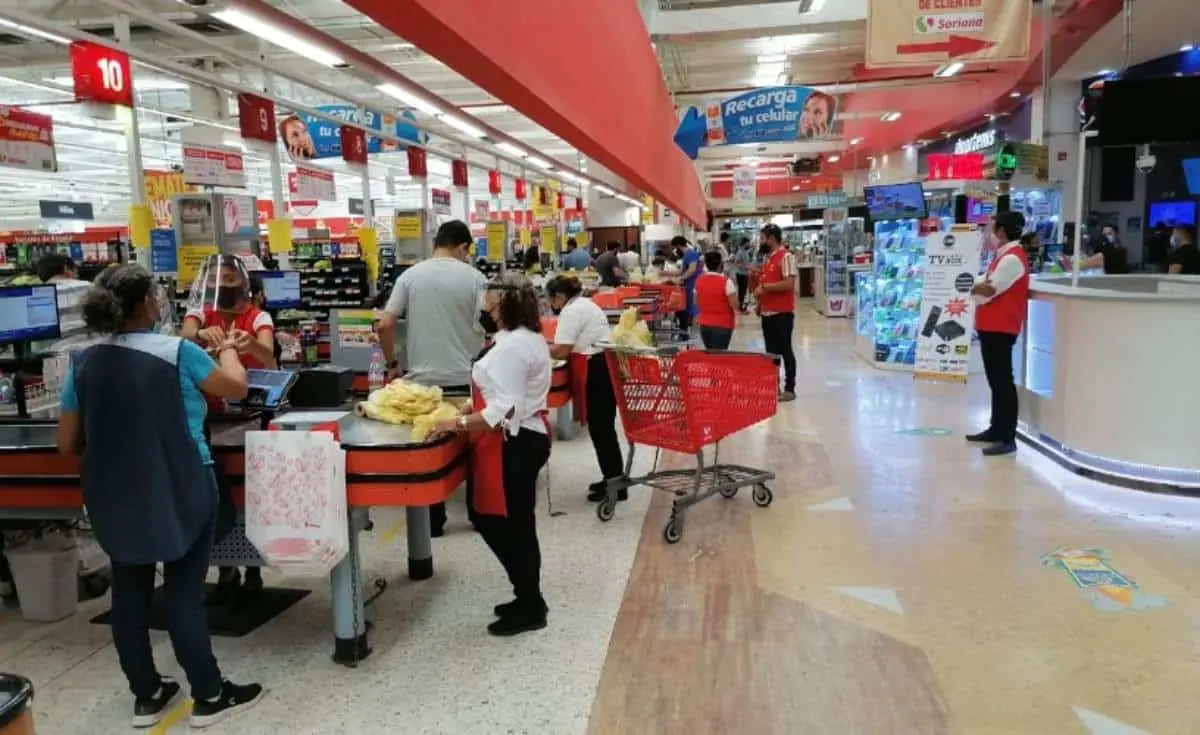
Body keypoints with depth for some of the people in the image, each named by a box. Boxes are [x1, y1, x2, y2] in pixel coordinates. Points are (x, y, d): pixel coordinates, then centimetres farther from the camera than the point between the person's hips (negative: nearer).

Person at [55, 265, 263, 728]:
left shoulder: (84, 363, -1)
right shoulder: (177, 352, -14)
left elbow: (67, 444, 4)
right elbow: (236, 387, 0)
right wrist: (228, 349, 18)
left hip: (114, 497, 5)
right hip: (179, 492, -4)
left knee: (129, 592, 14)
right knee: (184, 592, 4)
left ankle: (146, 695, 27)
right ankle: (209, 696, 15)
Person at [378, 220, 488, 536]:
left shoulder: (410, 276, 1)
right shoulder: (474, 277, -4)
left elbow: (384, 325, -4)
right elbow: (489, 327, -5)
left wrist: (392, 364, 8)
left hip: (423, 379, 1)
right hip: (465, 378, -1)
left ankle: (433, 521, 17)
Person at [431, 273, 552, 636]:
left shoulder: (512, 346, -20)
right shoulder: (530, 338, 14)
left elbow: (506, 408, -25)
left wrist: (459, 424, -23)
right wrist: (474, 408, 13)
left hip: (514, 443, -11)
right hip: (526, 436, 11)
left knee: (511, 525, 0)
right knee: (513, 523, 18)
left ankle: (530, 607, 13)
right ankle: (528, 598, 28)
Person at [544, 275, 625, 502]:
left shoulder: (571, 311, -13)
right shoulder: (585, 304, 19)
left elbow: (561, 351, -18)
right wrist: (552, 349, 13)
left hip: (595, 372, -10)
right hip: (604, 368, 10)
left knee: (600, 430, -1)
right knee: (604, 428, 17)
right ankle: (613, 479, 26)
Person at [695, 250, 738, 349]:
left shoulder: (699, 281, 0)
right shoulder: (725, 281, -16)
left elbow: (696, 302, 12)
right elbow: (735, 305, -16)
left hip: (704, 324, 5)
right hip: (722, 325, -5)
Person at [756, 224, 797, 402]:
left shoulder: (786, 256, -12)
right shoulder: (767, 258, 15)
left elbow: (789, 284, -21)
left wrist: (764, 287, -18)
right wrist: (760, 302, 10)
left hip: (782, 313, -8)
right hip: (767, 312, 8)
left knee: (785, 350, -2)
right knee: (771, 351, 12)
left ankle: (789, 389, 5)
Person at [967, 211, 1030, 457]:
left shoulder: (1012, 259, -16)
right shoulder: (1005, 255, 16)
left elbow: (988, 292, -20)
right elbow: (987, 287, 17)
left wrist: (972, 288, -3)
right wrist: (978, 286, -1)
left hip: (1000, 328, -10)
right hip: (992, 326, 10)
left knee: (1003, 381, -8)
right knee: (995, 380, 15)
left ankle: (1007, 438, -6)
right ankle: (996, 429, 24)